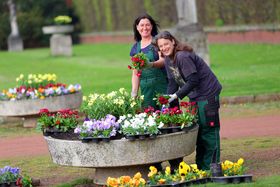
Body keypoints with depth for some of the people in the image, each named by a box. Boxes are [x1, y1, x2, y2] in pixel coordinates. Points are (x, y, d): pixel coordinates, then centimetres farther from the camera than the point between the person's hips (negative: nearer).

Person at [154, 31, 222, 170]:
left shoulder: (182, 57, -22)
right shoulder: (168, 59, 7)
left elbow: (193, 81, -24)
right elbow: (172, 83, 8)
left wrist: (176, 96, -23)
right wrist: (168, 102, -2)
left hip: (207, 94, -10)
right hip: (194, 96, 10)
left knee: (208, 130, -7)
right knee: (198, 130, 12)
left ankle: (210, 168, -4)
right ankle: (200, 166, 18)